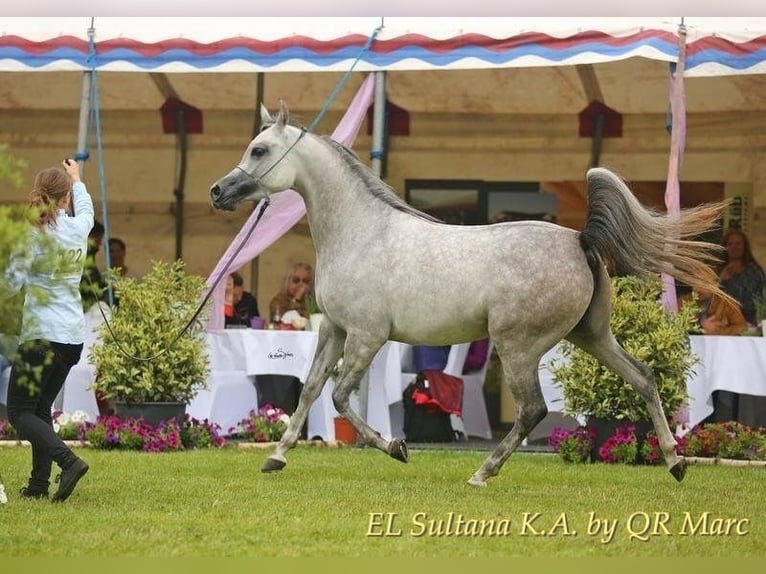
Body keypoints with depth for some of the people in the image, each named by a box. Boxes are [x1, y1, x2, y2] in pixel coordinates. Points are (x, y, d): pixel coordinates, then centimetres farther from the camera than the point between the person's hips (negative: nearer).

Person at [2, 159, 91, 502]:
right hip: (74, 335, 6)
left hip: (42, 334, -6)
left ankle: (68, 461, -21)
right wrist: (76, 179, 49)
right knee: (41, 409, 16)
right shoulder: (78, 229, 5)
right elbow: (86, 207, 31)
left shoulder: (33, 235, -13)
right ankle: (39, 483, 10)